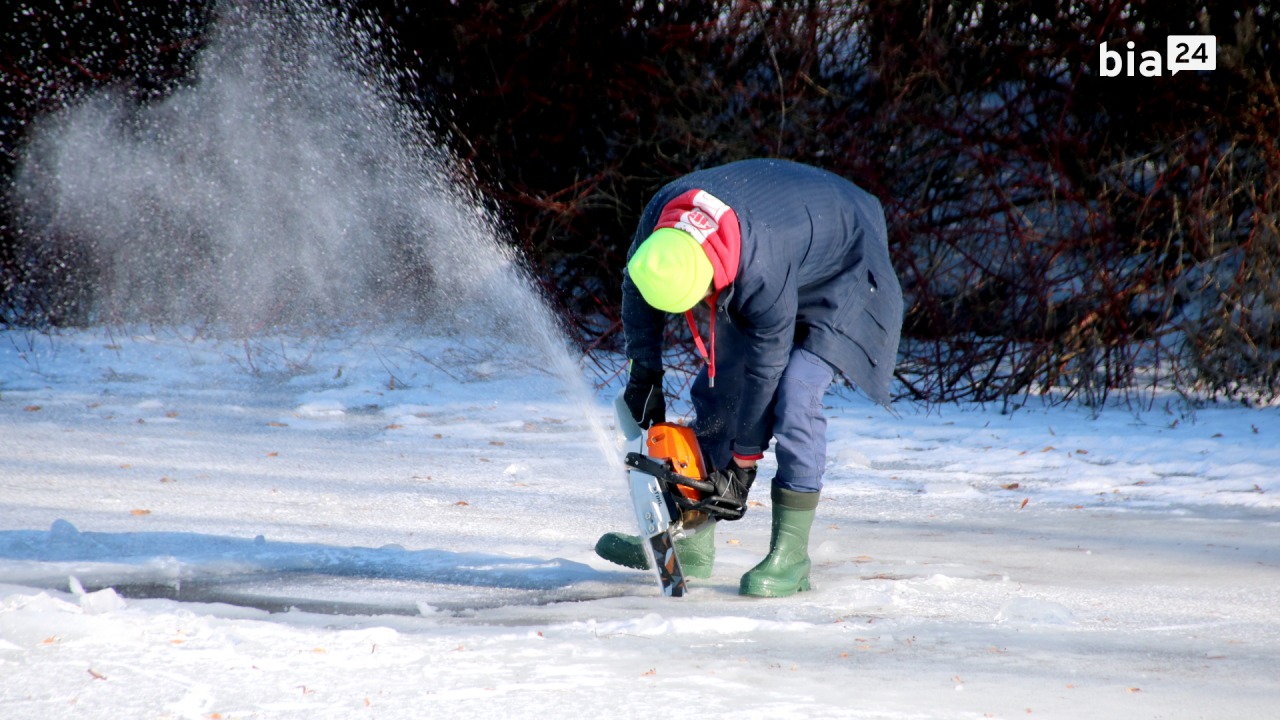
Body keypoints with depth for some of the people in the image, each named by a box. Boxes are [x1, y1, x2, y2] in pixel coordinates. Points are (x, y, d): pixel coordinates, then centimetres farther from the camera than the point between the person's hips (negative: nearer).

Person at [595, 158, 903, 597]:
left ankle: (789, 555, -19)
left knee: (793, 395, -23)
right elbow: (637, 286, -3)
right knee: (716, 388, 1)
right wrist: (643, 376, 1)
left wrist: (743, 462, -19)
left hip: (842, 276, -7)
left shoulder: (763, 271, -43)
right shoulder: (660, 217, -25)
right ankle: (691, 545, 7)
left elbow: (765, 367, -30)